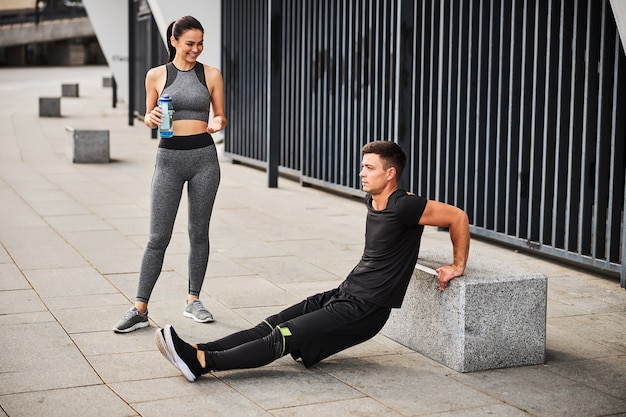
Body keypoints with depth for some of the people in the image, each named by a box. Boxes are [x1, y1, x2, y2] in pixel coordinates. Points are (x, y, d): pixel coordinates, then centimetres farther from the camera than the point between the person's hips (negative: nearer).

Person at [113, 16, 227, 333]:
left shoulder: (211, 75, 5)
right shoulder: (156, 75, 4)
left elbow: (220, 116, 10)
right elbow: (149, 117, 12)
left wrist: (217, 123, -13)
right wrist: (151, 119, -11)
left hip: (204, 156, 1)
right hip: (169, 157, -1)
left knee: (199, 233, 8)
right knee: (158, 236, -3)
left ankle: (193, 300, 22)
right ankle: (140, 309, 2)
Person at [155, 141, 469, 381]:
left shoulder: (403, 208, -17)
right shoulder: (372, 200, 10)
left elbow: (458, 217, -13)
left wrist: (458, 266, -4)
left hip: (365, 309, -9)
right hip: (344, 293, 9)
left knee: (284, 337, -20)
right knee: (272, 324, -7)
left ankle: (201, 362, -29)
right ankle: (196, 351, -17)